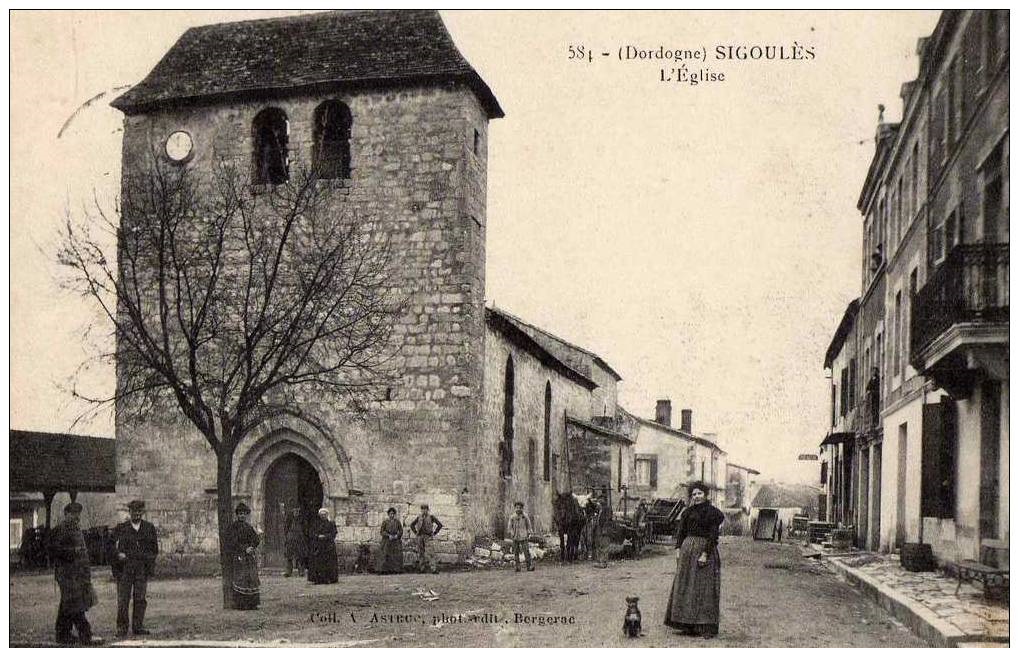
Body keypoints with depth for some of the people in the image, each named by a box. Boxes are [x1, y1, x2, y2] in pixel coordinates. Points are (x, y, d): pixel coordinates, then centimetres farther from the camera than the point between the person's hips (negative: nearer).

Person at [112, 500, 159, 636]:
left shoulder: (149, 528, 10)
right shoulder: (121, 528, 7)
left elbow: (154, 549, 13)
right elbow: (113, 547, 6)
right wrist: (118, 554, -15)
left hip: (142, 569, 1)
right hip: (124, 569, -1)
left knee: (140, 599, 3)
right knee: (123, 599, -3)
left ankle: (138, 626, 11)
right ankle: (122, 627, 5)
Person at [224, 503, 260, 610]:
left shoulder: (248, 527, 17)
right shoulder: (233, 527, -3)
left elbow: (256, 539, 14)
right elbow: (232, 543, -10)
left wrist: (251, 547, -6)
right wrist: (245, 549, -14)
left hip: (250, 556, 6)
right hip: (239, 557, -6)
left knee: (252, 579, 2)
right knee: (240, 580, -10)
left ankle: (251, 604, 6)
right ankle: (240, 604, -8)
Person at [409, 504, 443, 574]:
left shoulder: (431, 517, -2)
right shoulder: (419, 517, 10)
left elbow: (440, 525, -3)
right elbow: (412, 525, 23)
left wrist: (434, 533, -5)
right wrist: (415, 533, 10)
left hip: (428, 537, -4)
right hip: (420, 537, 4)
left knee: (430, 553, -14)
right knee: (421, 553, 6)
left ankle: (434, 569, -19)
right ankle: (421, 568, 13)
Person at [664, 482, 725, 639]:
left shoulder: (713, 512, -3)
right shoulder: (687, 512, 12)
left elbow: (713, 536, -10)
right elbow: (680, 531, 11)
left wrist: (705, 554, -17)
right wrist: (678, 549, -1)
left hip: (705, 549, -5)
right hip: (687, 549, 5)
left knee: (704, 588, -4)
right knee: (685, 587, 6)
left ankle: (707, 627, -1)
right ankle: (688, 625, 13)